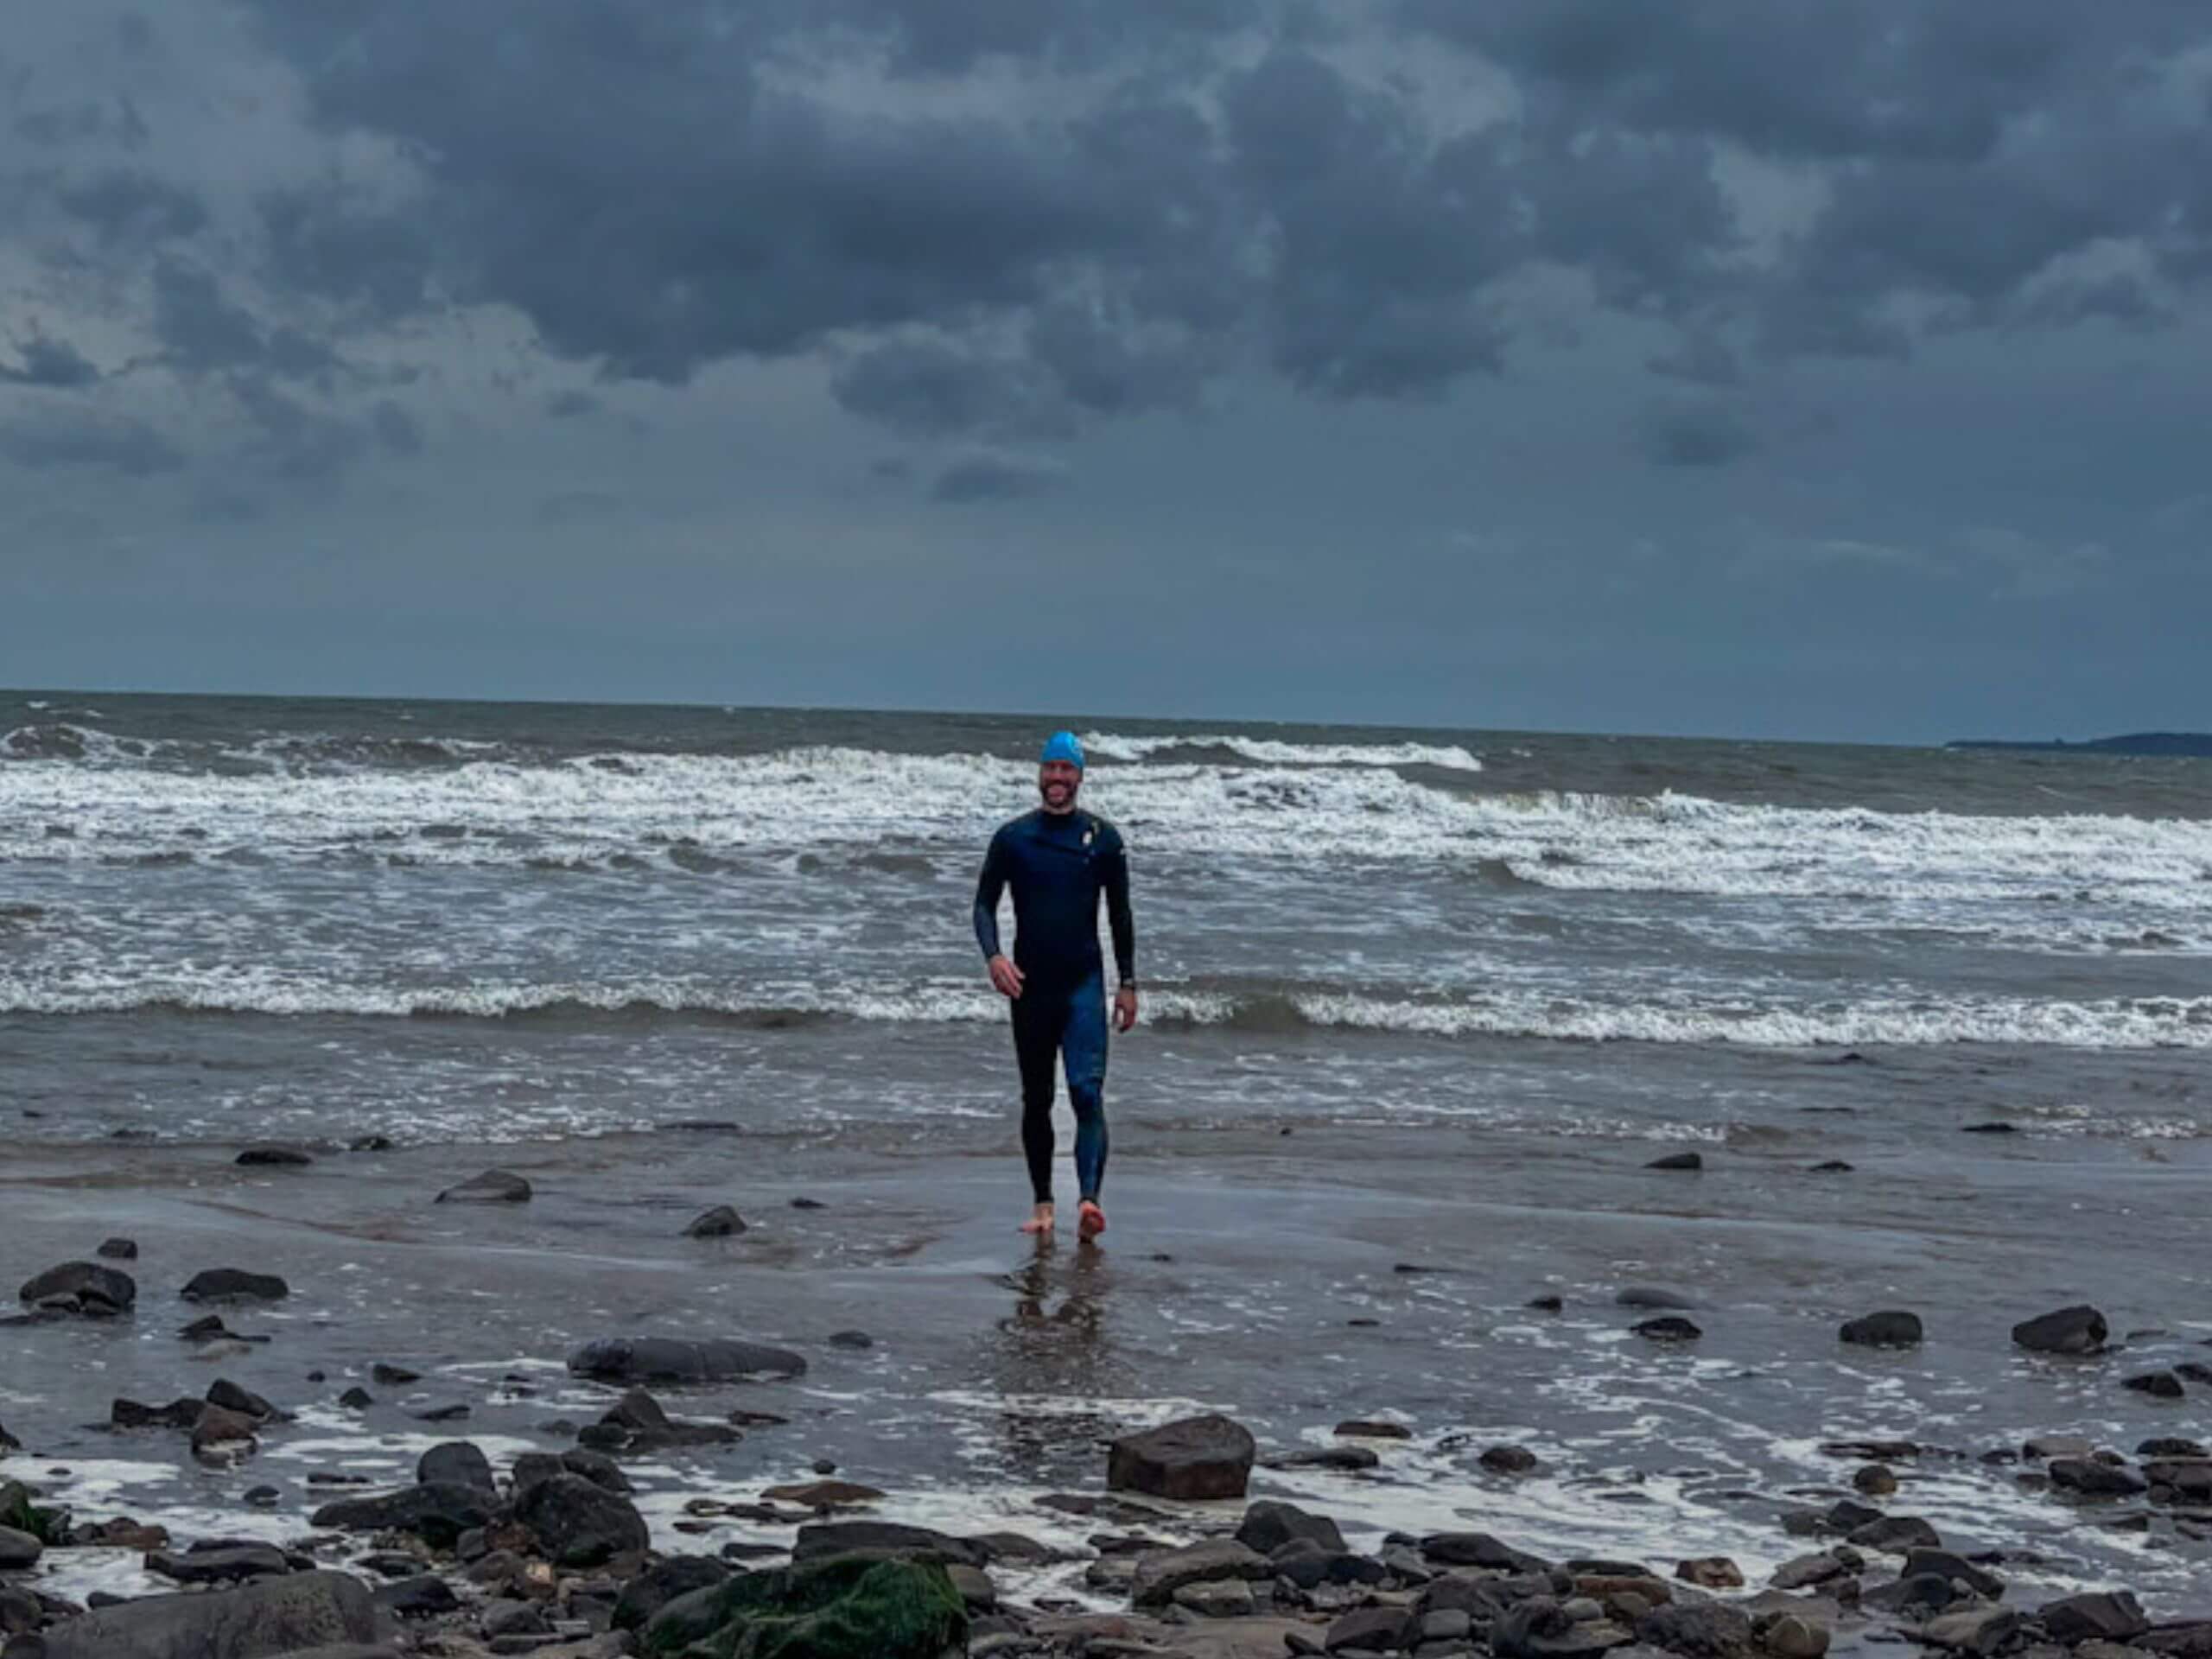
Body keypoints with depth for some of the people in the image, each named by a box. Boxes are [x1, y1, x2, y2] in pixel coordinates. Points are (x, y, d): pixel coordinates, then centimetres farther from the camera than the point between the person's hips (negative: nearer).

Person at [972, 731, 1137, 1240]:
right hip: (1029, 985, 2)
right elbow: (985, 903, 5)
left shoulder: (1103, 838, 3)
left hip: (1083, 983, -2)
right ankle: (1042, 1204, 19)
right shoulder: (1013, 838, 4)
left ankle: (1089, 1200, -28)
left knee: (1087, 1091, -16)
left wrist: (1127, 983, 5)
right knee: (1036, 1100, 9)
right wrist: (993, 956, -14)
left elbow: (1120, 913, 8)